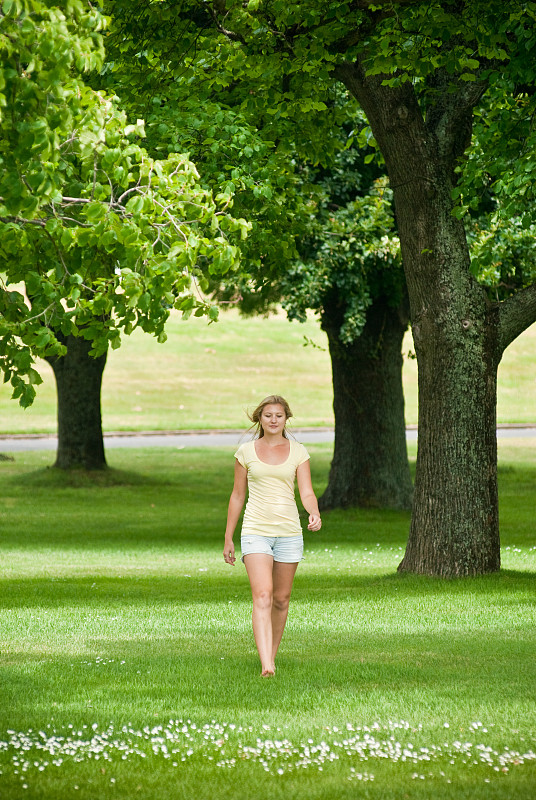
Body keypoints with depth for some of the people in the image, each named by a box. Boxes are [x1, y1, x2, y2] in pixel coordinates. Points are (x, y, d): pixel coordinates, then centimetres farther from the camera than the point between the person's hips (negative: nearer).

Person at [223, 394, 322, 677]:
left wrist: (315, 514, -24)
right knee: (262, 596, -16)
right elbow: (237, 495, 11)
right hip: (256, 531, -2)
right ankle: (266, 665, -27)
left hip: (289, 532, 2)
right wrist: (228, 538, 11)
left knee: (281, 599, 9)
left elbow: (307, 493, -2)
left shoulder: (298, 452, 5)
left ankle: (271, 655, 28)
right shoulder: (246, 452, 5)